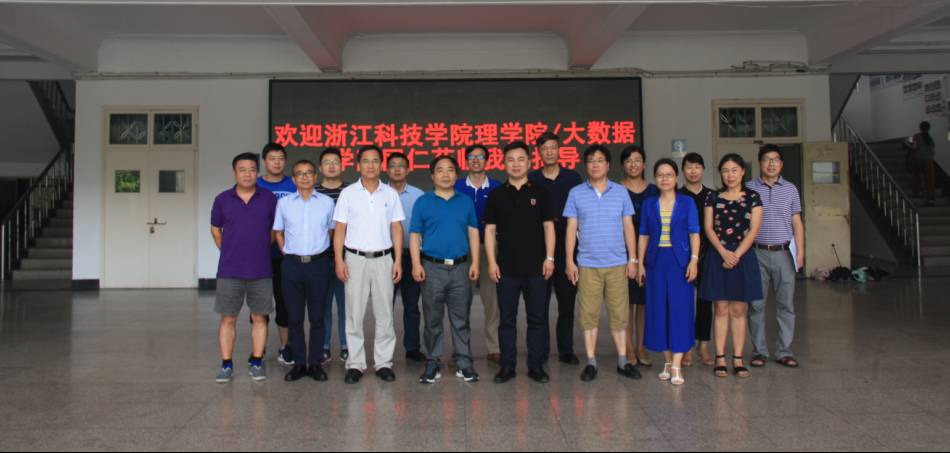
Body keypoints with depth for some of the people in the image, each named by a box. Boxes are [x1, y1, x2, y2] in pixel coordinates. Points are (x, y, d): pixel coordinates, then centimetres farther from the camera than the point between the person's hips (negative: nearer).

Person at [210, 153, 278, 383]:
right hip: (229, 271, 0)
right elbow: (215, 229, 15)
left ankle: (256, 362, 17)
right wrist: (229, 252, 11)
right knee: (228, 318, 4)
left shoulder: (269, 199, 0)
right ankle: (226, 365, 13)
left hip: (261, 270, 0)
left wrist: (260, 250, 9)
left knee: (259, 317, 6)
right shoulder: (223, 199, 2)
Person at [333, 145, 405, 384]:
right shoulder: (348, 193, 2)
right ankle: (355, 364, 12)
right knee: (354, 314, 3)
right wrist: (339, 261, -7)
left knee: (384, 313, 5)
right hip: (355, 259, -1)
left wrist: (398, 261, -1)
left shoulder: (390, 194, 5)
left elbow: (397, 229, 6)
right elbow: (339, 230, 1)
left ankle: (384, 363, 14)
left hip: (383, 259, 1)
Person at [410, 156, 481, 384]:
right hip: (432, 268, -1)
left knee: (461, 319, 6)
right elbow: (415, 235, 1)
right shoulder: (423, 202, 3)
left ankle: (464, 362, 14)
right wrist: (416, 264, -9)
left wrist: (475, 262, 0)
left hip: (461, 268, 1)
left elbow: (473, 233, 8)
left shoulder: (466, 202, 9)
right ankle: (433, 363, 15)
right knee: (433, 319, 6)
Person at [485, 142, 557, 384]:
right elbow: (490, 230, 5)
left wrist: (549, 258, -4)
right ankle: (508, 366, 16)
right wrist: (491, 261, -3)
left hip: (536, 266, 0)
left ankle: (536, 366, 15)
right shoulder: (496, 195, 5)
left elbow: (548, 227, 4)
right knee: (507, 319, 6)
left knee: (537, 318, 5)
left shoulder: (540, 193, 5)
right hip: (506, 268, 0)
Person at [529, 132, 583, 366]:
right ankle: (540, 349, 14)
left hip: (566, 244, 1)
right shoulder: (531, 180, 5)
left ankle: (566, 350, 15)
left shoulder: (573, 178, 8)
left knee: (567, 300, 5)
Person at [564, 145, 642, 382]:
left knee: (619, 313, 6)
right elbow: (571, 228, 3)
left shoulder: (621, 192, 5)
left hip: (617, 263, 1)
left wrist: (633, 259, 2)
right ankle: (591, 362, 12)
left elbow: (628, 227, 7)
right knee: (588, 314, 3)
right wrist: (569, 261, -2)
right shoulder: (576, 193, 3)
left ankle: (622, 361, 17)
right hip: (587, 264, -1)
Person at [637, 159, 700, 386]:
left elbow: (694, 233, 0)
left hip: (680, 261, -2)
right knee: (659, 311, 4)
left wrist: (694, 260, -11)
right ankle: (668, 362, 16)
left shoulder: (687, 202, 3)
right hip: (656, 262, 2)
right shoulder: (649, 203, 8)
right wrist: (640, 263, 5)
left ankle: (677, 367, -2)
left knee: (680, 310, -5)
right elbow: (644, 235, 9)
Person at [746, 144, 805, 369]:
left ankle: (784, 351, 12)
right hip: (757, 253, -1)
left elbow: (797, 222, 11)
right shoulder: (749, 188, 4)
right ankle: (759, 351, 11)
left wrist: (800, 252, 4)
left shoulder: (790, 189, 9)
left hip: (784, 252, 2)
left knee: (786, 304, 3)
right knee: (757, 304, 2)